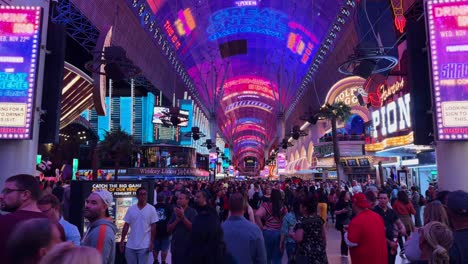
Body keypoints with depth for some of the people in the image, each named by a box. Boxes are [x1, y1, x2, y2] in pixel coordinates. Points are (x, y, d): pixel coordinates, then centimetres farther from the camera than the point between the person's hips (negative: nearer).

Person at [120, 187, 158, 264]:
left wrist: (151, 242, -8)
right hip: (130, 245, 3)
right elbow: (126, 226, 5)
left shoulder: (151, 209, -7)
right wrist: (122, 241, 2)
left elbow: (153, 227, -5)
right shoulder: (131, 209, 1)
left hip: (144, 246, -3)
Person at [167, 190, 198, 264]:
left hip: (188, 247, -5)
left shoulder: (192, 212, -6)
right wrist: (177, 220, -12)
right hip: (175, 247, 5)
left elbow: (193, 228, -17)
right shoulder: (175, 212, 8)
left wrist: (183, 217, -22)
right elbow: (169, 230, 4)